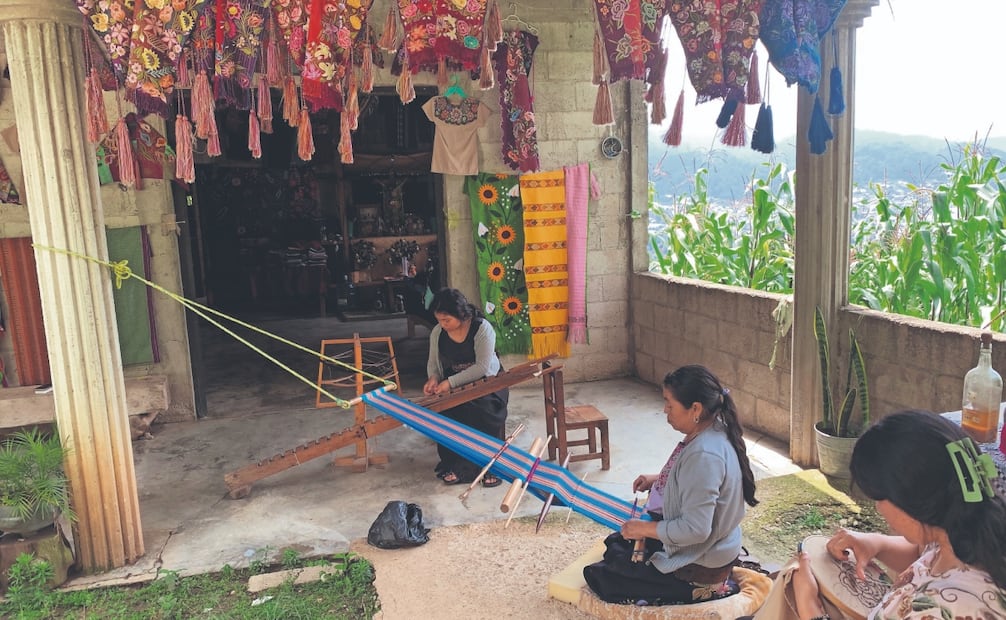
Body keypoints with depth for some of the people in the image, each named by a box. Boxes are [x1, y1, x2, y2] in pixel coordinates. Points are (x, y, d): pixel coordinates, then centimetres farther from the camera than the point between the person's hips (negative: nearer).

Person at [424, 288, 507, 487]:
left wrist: (451, 382, -32)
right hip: (453, 385, 4)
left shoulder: (482, 328, -20)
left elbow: (482, 367, -26)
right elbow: (433, 362, 8)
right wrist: (433, 378, -15)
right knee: (445, 413, -25)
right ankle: (454, 465, -8)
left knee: (483, 412, -32)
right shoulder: (437, 332, -3)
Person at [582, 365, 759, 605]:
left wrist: (646, 529, -19)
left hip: (698, 568, -10)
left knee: (599, 576, 1)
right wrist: (658, 479, 6)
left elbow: (695, 529, -30)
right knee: (615, 544, 22)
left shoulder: (703, 455, -33)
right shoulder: (715, 430, -4)